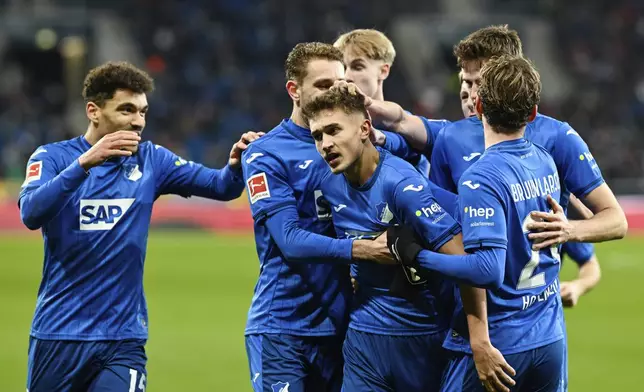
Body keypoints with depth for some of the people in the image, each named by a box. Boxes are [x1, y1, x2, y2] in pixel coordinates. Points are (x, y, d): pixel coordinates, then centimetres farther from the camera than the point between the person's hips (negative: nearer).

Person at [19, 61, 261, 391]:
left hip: (123, 339, 2)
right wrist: (85, 163, -32)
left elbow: (220, 186, 0)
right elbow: (30, 213, -21)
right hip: (58, 336, -1)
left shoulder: (150, 160, 6)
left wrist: (235, 164, -23)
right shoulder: (53, 157, -3)